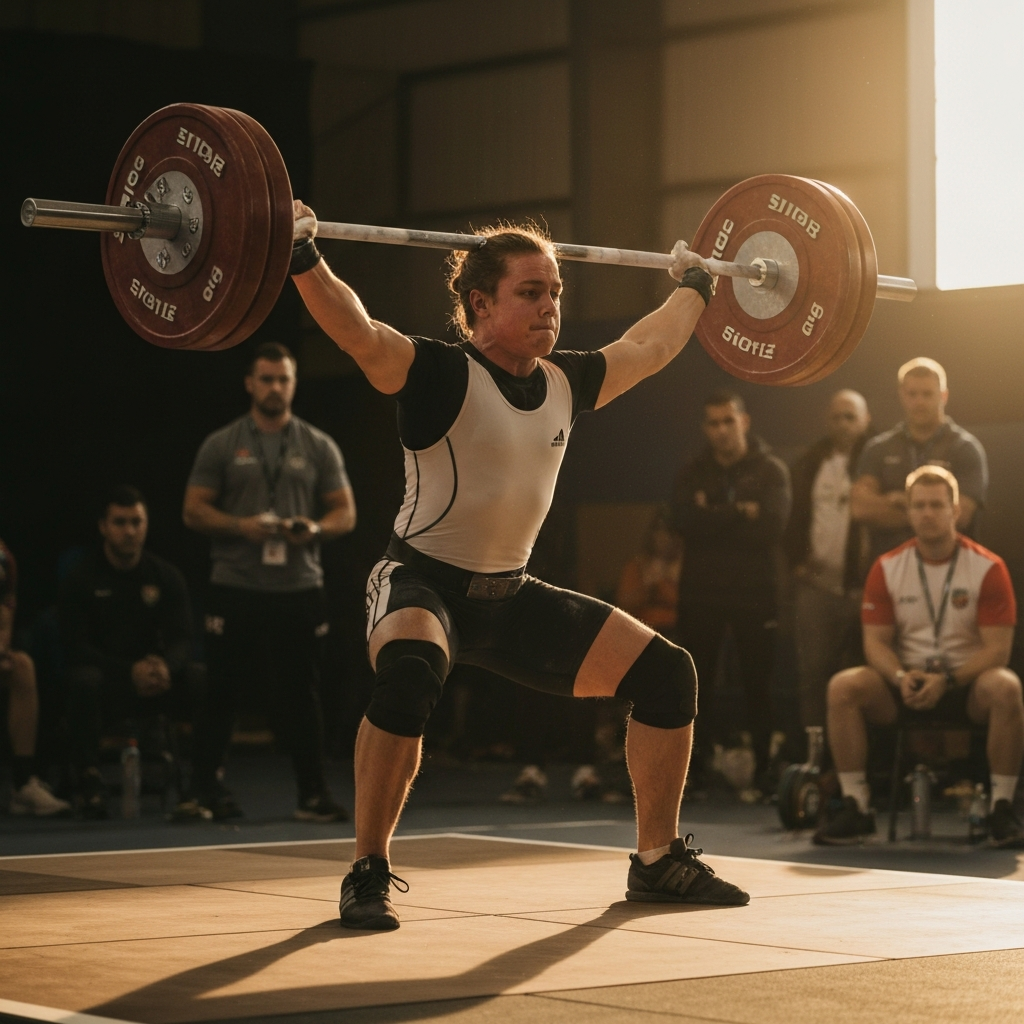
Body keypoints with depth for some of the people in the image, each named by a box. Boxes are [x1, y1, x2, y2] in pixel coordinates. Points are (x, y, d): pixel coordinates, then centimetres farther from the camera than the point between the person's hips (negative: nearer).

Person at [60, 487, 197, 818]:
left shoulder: (165, 576, 6)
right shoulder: (82, 579, -2)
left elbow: (182, 639, -1)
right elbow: (75, 649, -10)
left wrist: (165, 667, -26)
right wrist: (130, 671, -24)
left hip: (154, 679, 2)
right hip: (107, 683, -2)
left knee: (203, 681, -26)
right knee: (84, 681, -37)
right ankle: (89, 780, -27)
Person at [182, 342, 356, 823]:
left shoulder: (319, 447, 10)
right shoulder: (221, 445, 6)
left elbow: (345, 512, 9)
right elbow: (194, 510, 3)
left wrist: (316, 528, -13)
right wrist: (241, 526, -14)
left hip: (299, 589, 1)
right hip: (235, 589, -1)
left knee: (300, 694, 0)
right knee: (221, 693, 3)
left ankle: (313, 795, 5)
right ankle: (207, 788, 15)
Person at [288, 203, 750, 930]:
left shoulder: (566, 384, 2)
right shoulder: (442, 375, -17)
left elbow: (648, 348, 21)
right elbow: (359, 333, -34)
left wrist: (695, 289, 32)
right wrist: (304, 260, -46)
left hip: (511, 595, 7)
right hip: (426, 583, -7)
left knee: (666, 673, 1)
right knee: (409, 677, -40)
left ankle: (659, 861, 16)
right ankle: (369, 874, -25)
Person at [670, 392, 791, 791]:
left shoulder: (771, 471, 4)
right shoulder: (692, 474, 11)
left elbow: (772, 526, -12)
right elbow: (684, 521, -7)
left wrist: (713, 518, -10)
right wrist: (739, 513, -12)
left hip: (754, 592, -2)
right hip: (701, 590, 2)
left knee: (758, 683, -2)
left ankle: (760, 769, 3)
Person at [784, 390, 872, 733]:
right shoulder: (809, 463, 13)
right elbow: (795, 518, 16)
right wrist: (798, 560, 5)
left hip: (861, 585, -3)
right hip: (816, 584, 3)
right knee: (812, 672, 2)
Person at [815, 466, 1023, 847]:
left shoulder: (988, 567, -6)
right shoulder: (888, 568, 2)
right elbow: (876, 641, 1)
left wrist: (946, 681, -24)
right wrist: (901, 677, -20)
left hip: (967, 681, -2)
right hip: (909, 683, 2)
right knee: (843, 687, -24)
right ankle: (856, 808, -20)